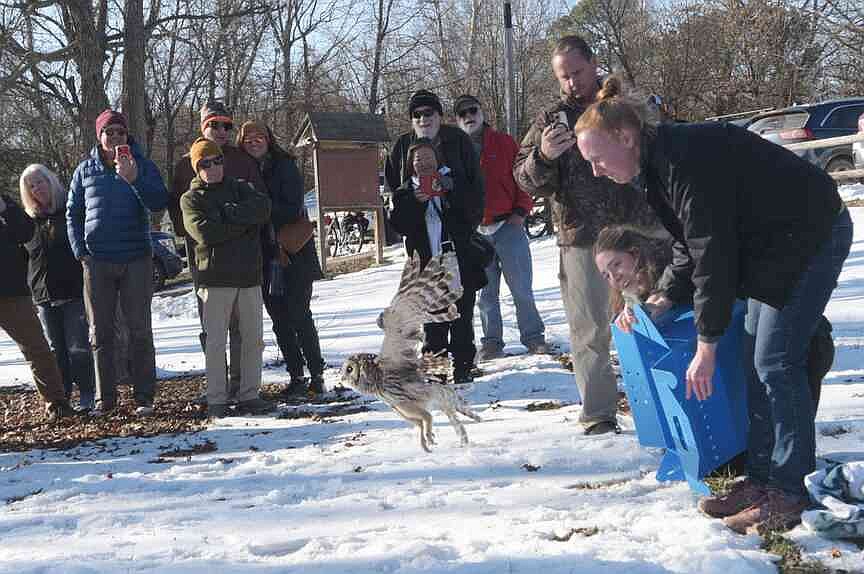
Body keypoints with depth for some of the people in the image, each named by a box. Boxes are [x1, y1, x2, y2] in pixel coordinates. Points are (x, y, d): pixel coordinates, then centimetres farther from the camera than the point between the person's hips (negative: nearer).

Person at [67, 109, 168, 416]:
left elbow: (159, 203, -11)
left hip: (136, 259, -2)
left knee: (139, 330, 1)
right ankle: (105, 397, 13)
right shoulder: (85, 170, 8)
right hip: (96, 262, 2)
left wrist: (134, 179, -25)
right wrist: (80, 251, 0)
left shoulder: (142, 165, 2)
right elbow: (73, 214, 11)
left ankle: (144, 396, 7)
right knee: (100, 333, 5)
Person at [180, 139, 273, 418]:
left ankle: (249, 395, 16)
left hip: (249, 276, 4)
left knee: (254, 338, 7)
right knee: (215, 341, -2)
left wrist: (228, 213, -14)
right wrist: (243, 221, -9)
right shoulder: (191, 199, 4)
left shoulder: (240, 188, 14)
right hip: (215, 278, -4)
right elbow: (204, 231, -14)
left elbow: (263, 207, -7)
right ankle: (216, 400, 4)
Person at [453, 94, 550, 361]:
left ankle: (533, 335, 12)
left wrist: (521, 210, -5)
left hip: (509, 225, -1)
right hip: (475, 231, 1)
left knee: (521, 287, 0)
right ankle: (491, 341, 16)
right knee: (485, 293, 7)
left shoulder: (503, 143, 5)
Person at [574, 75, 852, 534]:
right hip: (772, 244, 10)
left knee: (776, 362, -11)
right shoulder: (656, 165, 4)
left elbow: (712, 250, -27)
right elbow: (690, 241, 13)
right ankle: (762, 479, 14)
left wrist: (707, 342, -21)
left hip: (812, 234, -10)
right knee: (756, 360, 8)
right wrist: (666, 295, 0)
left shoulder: (688, 160, -28)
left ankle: (790, 493, -3)